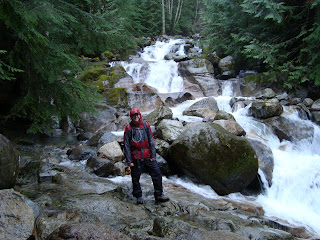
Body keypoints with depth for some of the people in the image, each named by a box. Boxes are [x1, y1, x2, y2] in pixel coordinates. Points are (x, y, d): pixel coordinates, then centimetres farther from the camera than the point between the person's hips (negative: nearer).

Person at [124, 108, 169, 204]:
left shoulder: (146, 125, 5)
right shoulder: (129, 128, -3)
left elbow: (151, 141, 8)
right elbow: (126, 146, -3)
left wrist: (153, 155, 1)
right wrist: (129, 161, -7)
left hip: (147, 155, 3)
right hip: (136, 158, -2)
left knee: (157, 174, 0)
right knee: (135, 178, 5)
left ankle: (159, 195, 12)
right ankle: (138, 196, 23)